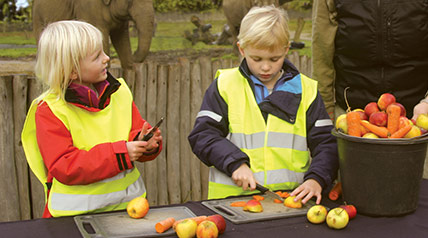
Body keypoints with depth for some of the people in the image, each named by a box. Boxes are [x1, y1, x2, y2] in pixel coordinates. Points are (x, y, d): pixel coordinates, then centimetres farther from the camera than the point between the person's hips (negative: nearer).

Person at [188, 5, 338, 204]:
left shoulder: (305, 89, 13)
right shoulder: (225, 85, 9)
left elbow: (326, 143, 10)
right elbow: (202, 135, 4)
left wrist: (316, 179, -8)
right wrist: (235, 163, -11)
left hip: (293, 195, 2)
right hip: (233, 198, -1)